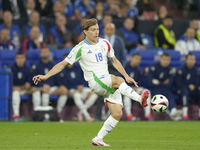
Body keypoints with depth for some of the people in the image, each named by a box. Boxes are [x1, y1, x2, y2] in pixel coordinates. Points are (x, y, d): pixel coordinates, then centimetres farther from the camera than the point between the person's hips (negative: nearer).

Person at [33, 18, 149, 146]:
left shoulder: (105, 43, 12)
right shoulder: (80, 48, -2)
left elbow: (115, 61, 24)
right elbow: (63, 64, 2)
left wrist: (126, 76, 16)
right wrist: (46, 76, -7)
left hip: (109, 81, 6)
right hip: (95, 82, -6)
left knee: (118, 113, -7)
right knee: (119, 80, -35)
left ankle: (98, 139, 2)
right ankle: (139, 99, -45)